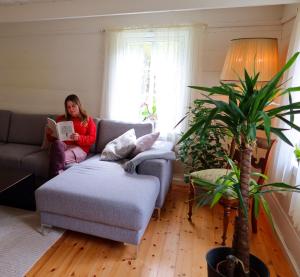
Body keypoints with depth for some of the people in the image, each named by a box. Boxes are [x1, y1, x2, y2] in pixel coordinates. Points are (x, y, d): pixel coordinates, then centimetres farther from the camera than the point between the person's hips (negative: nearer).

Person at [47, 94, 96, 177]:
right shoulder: (61, 119, 21)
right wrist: (49, 133, -3)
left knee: (61, 158, -36)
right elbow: (52, 139, 21)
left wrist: (79, 138, -16)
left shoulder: (88, 120, 14)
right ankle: (58, 176, -41)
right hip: (62, 146, 3)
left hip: (79, 148, -2)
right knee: (57, 143, -36)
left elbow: (92, 139, 2)